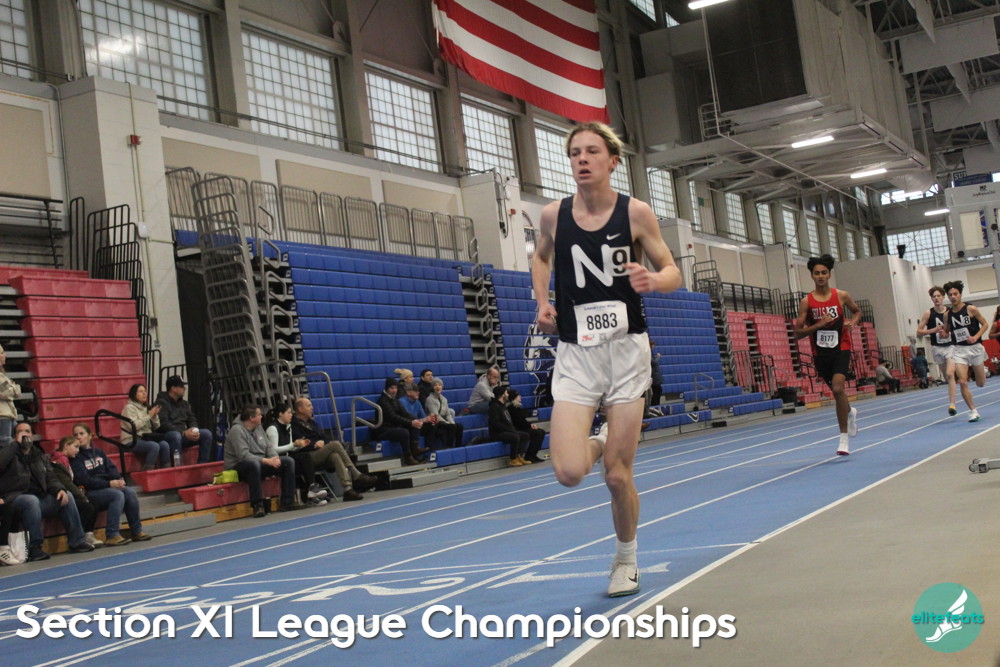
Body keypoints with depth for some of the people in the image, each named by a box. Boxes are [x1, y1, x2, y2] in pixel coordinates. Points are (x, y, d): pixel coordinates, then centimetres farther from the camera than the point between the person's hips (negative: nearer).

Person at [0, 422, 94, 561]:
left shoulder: (40, 456, 20)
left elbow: (51, 478, 14)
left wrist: (60, 489, -7)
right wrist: (16, 443, -13)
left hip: (40, 498, 6)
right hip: (15, 499, -6)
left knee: (67, 496, -12)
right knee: (32, 500, -37)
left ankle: (77, 542, -8)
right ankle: (34, 548, -31)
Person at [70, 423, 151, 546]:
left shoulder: (99, 453, 20)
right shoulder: (75, 457, -1)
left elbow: (111, 468, 10)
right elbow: (84, 480, -12)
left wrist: (118, 480, -13)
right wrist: (109, 484, -19)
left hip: (106, 488, 6)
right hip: (89, 493, -6)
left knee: (130, 492, -20)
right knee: (117, 495, -30)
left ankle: (137, 531, -14)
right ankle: (111, 535, -32)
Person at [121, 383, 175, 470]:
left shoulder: (146, 408, 16)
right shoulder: (129, 407, -5)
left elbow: (156, 427, 13)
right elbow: (133, 426, -20)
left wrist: (155, 415, -6)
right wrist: (149, 416, -16)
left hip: (145, 438, 6)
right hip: (131, 441, -6)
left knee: (164, 444, -21)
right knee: (154, 446, -31)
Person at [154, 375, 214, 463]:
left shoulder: (185, 404, 18)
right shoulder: (161, 403, -7)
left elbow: (192, 420, 19)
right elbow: (163, 424, -18)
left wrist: (193, 429, -7)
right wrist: (183, 433, -23)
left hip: (184, 434, 7)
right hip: (167, 435, -7)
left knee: (207, 433, -10)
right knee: (175, 435, -41)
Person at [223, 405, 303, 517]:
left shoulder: (258, 428, 11)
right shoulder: (237, 430, -16)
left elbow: (269, 446, 14)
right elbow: (243, 455, -26)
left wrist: (275, 457, -10)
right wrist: (267, 461, -27)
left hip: (260, 463, 9)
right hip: (239, 468, -9)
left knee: (288, 461, -3)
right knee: (254, 464, -43)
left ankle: (287, 502, -7)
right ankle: (257, 505, -38)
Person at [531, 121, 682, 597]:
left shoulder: (635, 212, -4)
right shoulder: (553, 215, 1)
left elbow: (672, 272, 2)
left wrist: (652, 281, -20)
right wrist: (543, 302, 6)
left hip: (626, 348, -1)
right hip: (575, 353, 1)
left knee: (618, 475, 1)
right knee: (569, 473, -14)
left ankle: (626, 559, 28)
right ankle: (595, 445, 23)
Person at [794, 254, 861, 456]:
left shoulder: (841, 296, -1)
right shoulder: (806, 302, -4)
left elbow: (857, 311, 19)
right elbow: (798, 332, -5)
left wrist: (853, 322, -2)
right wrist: (818, 324, -19)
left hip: (841, 349, -2)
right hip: (820, 353, 2)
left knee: (838, 388, -20)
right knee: (836, 390, 14)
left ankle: (844, 438, -12)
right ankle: (851, 413, 50)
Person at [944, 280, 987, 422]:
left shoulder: (971, 309, -7)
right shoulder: (948, 314, 3)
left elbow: (985, 324, -2)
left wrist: (975, 337, -17)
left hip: (974, 348, -1)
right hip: (958, 350, 1)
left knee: (981, 383, 8)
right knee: (962, 382, -14)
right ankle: (973, 411, -3)